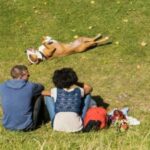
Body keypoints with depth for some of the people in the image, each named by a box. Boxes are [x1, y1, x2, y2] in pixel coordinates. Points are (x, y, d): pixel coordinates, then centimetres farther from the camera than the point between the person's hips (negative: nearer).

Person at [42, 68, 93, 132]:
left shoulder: (56, 91, 2)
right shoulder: (79, 91, 3)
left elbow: (43, 92, 24)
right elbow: (89, 88, 27)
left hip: (58, 126, 0)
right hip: (76, 127, 0)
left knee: (48, 96, 18)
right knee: (87, 95, 18)